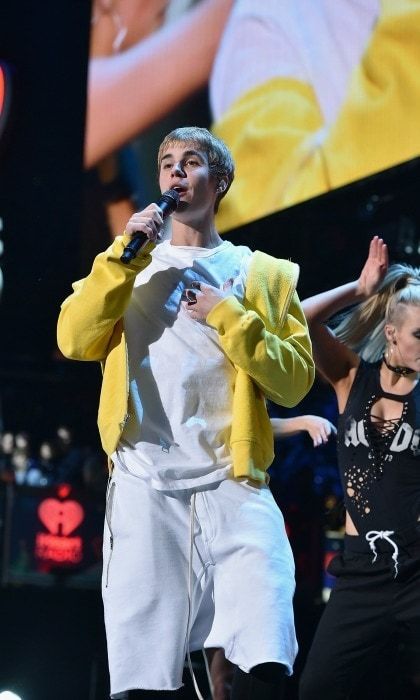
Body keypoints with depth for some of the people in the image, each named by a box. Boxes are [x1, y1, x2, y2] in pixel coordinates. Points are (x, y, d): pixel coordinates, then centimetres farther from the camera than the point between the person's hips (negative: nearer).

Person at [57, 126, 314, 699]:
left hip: (235, 487, -1)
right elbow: (75, 341, 1)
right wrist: (124, 256, -5)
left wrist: (229, 319, -4)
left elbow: (294, 382, 5)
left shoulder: (263, 274, 15)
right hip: (145, 488, 1)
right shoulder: (132, 266, 19)